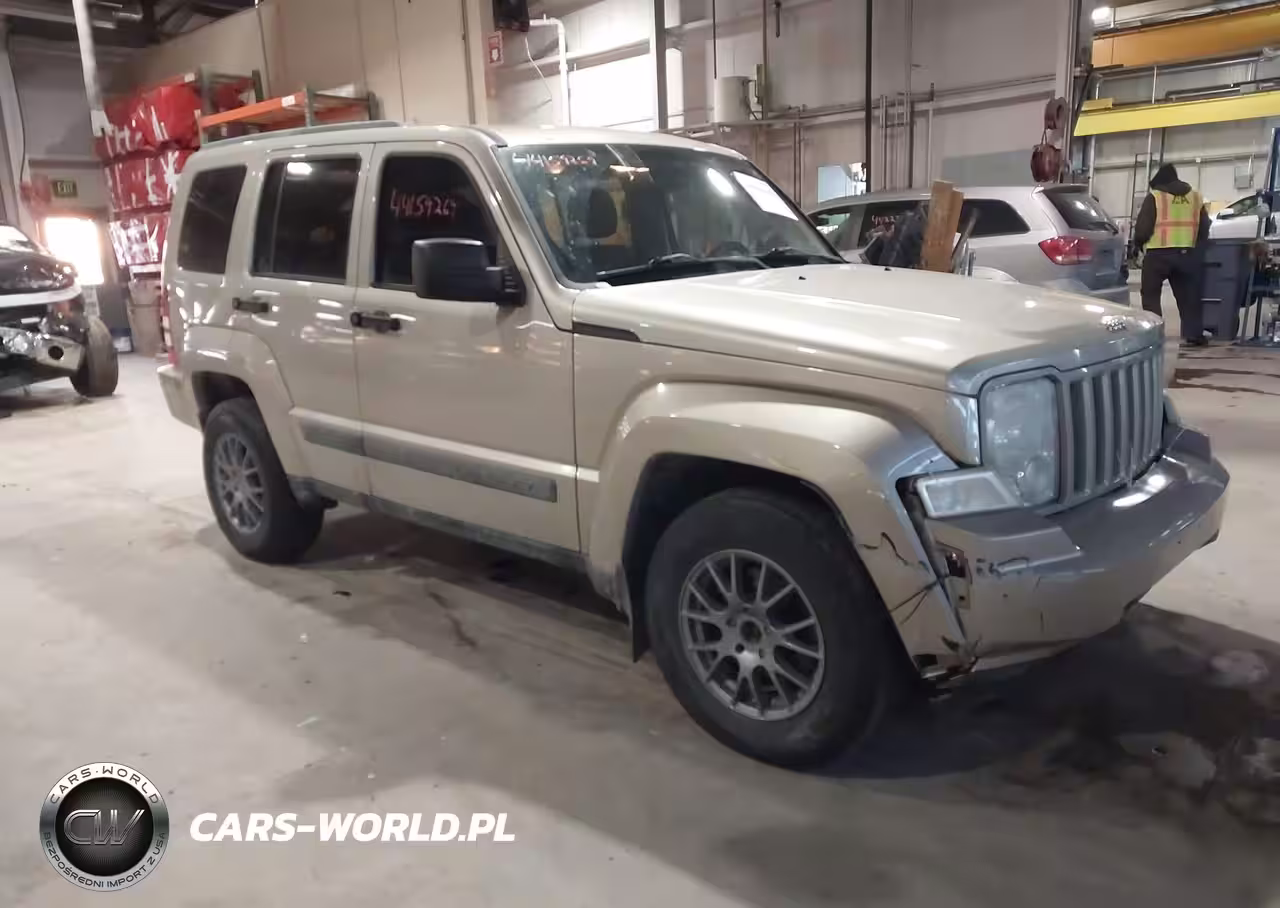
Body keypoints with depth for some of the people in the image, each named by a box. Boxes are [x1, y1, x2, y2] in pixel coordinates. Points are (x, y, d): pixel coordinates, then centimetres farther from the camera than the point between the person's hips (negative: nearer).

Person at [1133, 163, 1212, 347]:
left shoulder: (1154, 197, -2)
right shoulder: (1195, 197, 14)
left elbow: (1143, 226, -8)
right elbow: (1204, 228, 17)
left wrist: (1137, 243, 10)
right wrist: (1197, 248, 31)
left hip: (1158, 253, -4)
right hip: (1186, 253, 4)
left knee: (1151, 294, 8)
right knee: (1187, 295, 12)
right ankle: (1193, 335, 9)